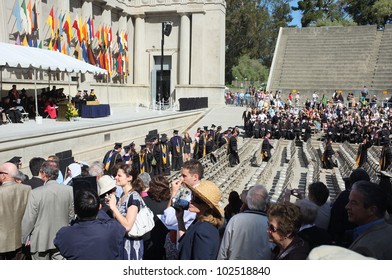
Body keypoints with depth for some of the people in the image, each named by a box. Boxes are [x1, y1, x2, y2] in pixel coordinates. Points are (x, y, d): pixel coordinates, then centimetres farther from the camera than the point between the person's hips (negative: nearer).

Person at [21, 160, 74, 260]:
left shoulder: (35, 193, -17)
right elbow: (71, 215, 2)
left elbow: (29, 219, -10)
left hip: (41, 240, -2)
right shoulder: (69, 190, -8)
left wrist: (25, 238, 4)